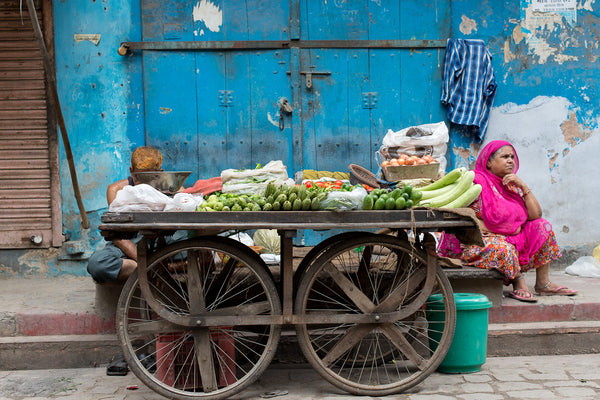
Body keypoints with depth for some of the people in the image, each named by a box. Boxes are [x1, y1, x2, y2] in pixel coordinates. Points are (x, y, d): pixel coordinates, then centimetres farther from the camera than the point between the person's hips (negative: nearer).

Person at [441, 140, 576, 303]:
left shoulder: (512, 185, 11)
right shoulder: (476, 182, -9)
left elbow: (535, 215, 3)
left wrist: (523, 186, -9)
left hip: (511, 239, 8)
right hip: (478, 243, -8)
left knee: (542, 226, -2)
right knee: (502, 248, -37)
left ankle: (543, 284, -3)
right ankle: (519, 283, -9)